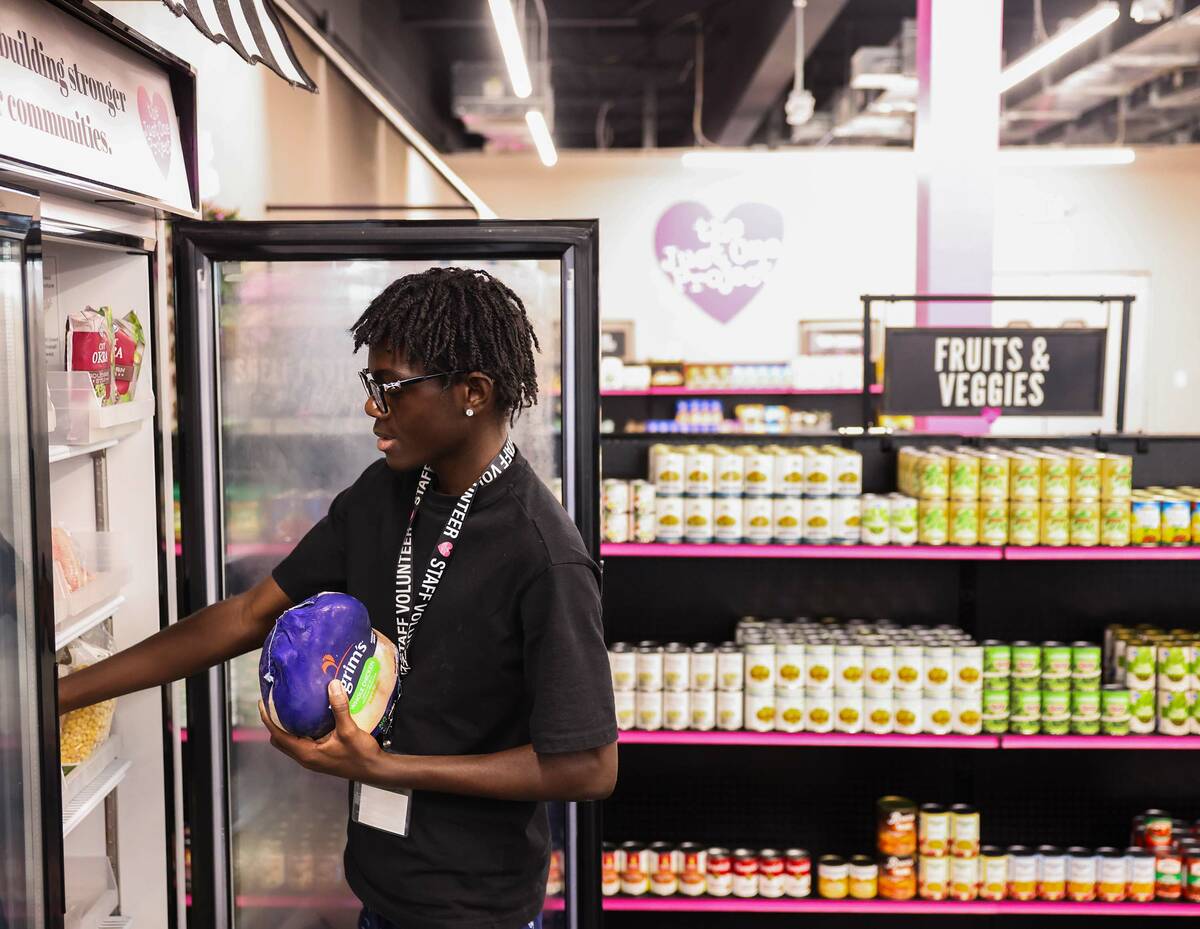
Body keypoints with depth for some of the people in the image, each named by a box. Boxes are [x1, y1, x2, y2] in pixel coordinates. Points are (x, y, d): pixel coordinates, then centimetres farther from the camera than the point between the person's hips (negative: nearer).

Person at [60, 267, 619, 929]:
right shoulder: (380, 496, -2)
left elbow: (591, 768, -23)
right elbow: (252, 614, 2)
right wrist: (62, 693, -1)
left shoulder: (542, 554, -25)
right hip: (380, 874, 6)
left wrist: (384, 768, -23)